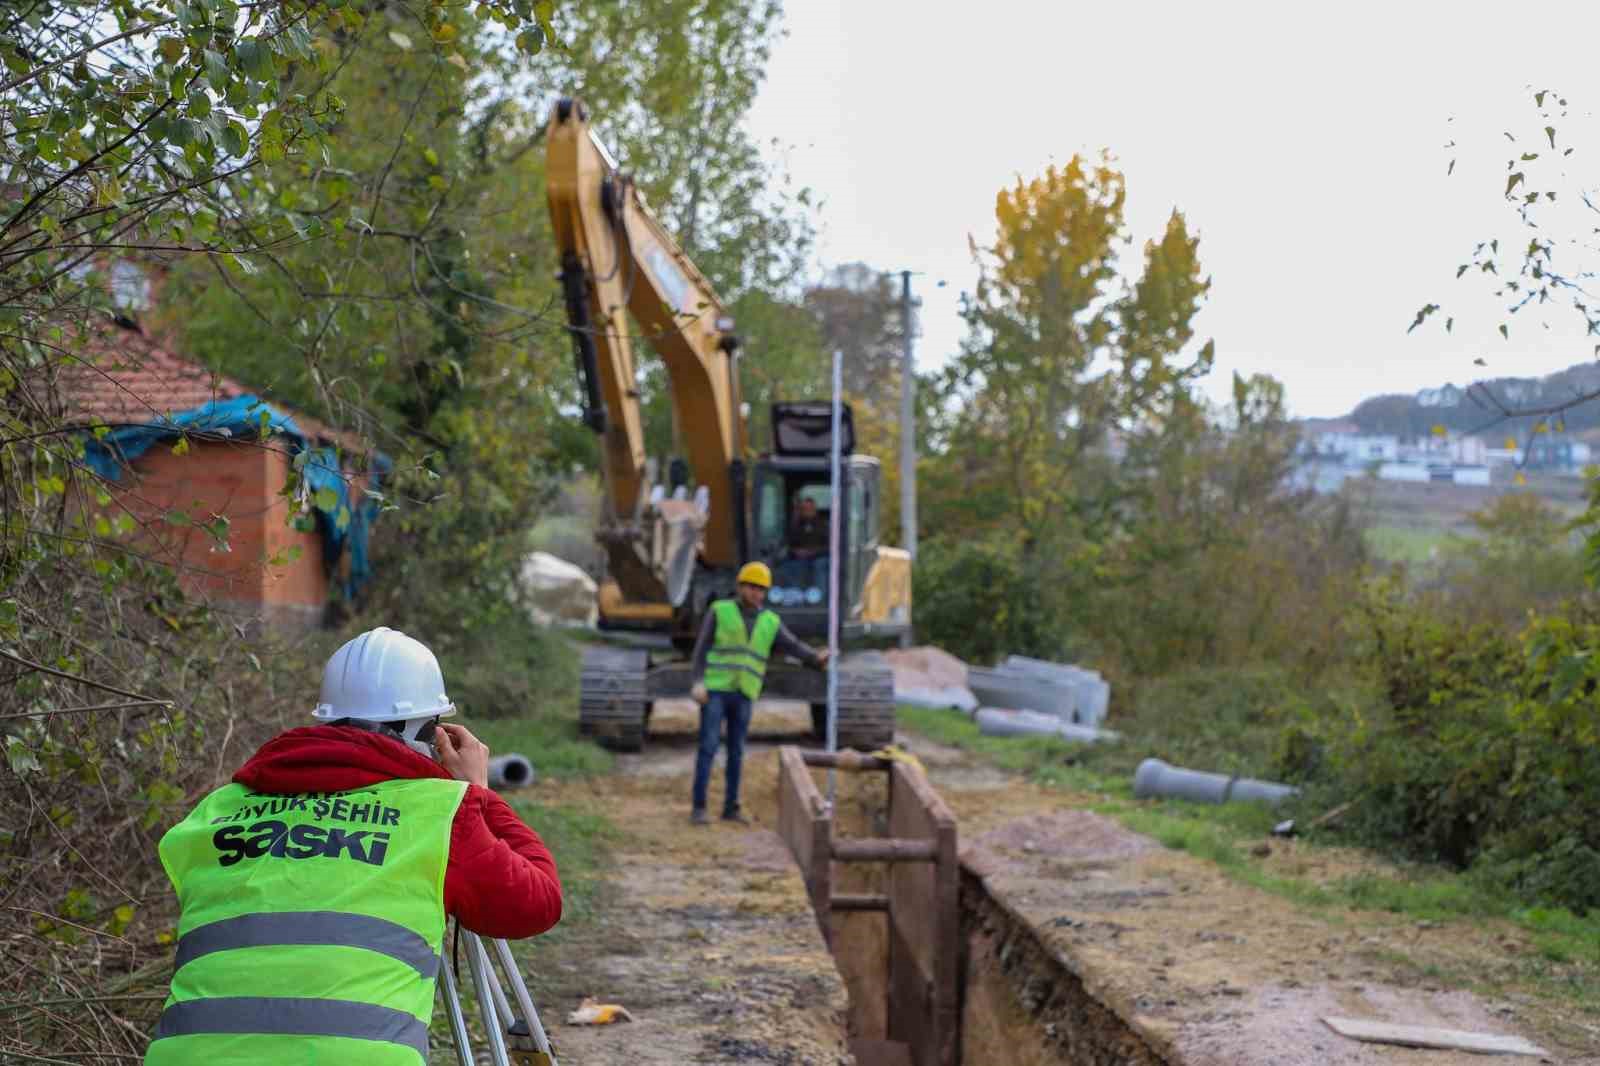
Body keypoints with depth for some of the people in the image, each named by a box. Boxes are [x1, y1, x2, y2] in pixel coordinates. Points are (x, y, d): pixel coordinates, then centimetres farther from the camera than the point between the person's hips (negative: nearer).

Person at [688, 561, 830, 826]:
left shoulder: (770, 622, 7)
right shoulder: (720, 611, -2)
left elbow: (794, 647, -7)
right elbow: (702, 648, -5)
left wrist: (817, 657, -27)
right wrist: (698, 682, -17)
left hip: (743, 694, 4)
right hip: (715, 688, -4)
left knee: (736, 751, 6)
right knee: (708, 747, -8)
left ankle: (731, 807, 15)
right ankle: (698, 807, -4)